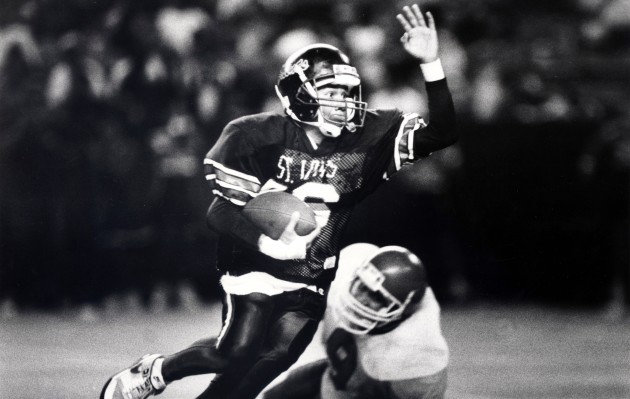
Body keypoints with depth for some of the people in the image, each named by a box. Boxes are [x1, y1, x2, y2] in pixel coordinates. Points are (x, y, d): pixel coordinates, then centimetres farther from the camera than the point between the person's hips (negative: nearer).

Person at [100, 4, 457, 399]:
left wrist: (430, 65, -25)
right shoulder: (255, 137, -13)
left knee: (277, 356, -15)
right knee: (238, 351, -19)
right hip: (257, 264, -3)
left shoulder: (371, 136, -6)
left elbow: (443, 134, -13)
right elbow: (220, 212, -12)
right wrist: (268, 243, -29)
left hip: (313, 280, 3)